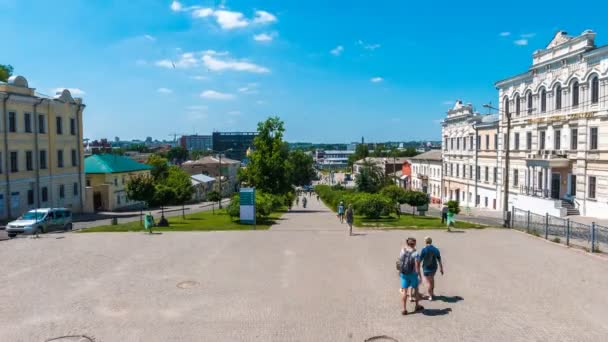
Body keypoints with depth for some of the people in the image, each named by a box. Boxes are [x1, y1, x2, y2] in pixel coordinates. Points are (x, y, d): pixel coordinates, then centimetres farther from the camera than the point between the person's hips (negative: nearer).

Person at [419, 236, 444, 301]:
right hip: (434, 268, 4)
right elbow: (439, 260, 0)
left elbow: (420, 260, -10)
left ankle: (430, 296, 12)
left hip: (426, 269, -4)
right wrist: (441, 269, 10)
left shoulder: (424, 250, -15)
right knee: (432, 279, 27)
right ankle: (432, 293, 34)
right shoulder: (436, 249, -4)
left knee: (429, 282, 6)